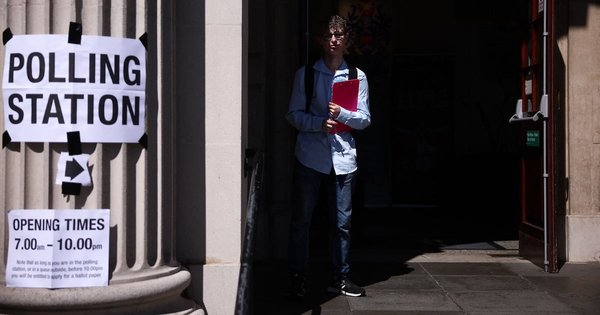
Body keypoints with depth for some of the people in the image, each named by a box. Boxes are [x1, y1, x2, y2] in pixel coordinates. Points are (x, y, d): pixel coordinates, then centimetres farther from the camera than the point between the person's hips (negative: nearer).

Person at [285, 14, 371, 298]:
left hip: (342, 158, 1)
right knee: (301, 220, 0)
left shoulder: (357, 77, 9)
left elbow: (365, 119, 5)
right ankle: (297, 277, 11)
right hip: (310, 156, -1)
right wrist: (320, 123, -15)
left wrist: (341, 114, -14)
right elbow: (293, 114, 2)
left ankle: (340, 277, 17)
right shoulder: (305, 74, 6)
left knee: (342, 222, 6)